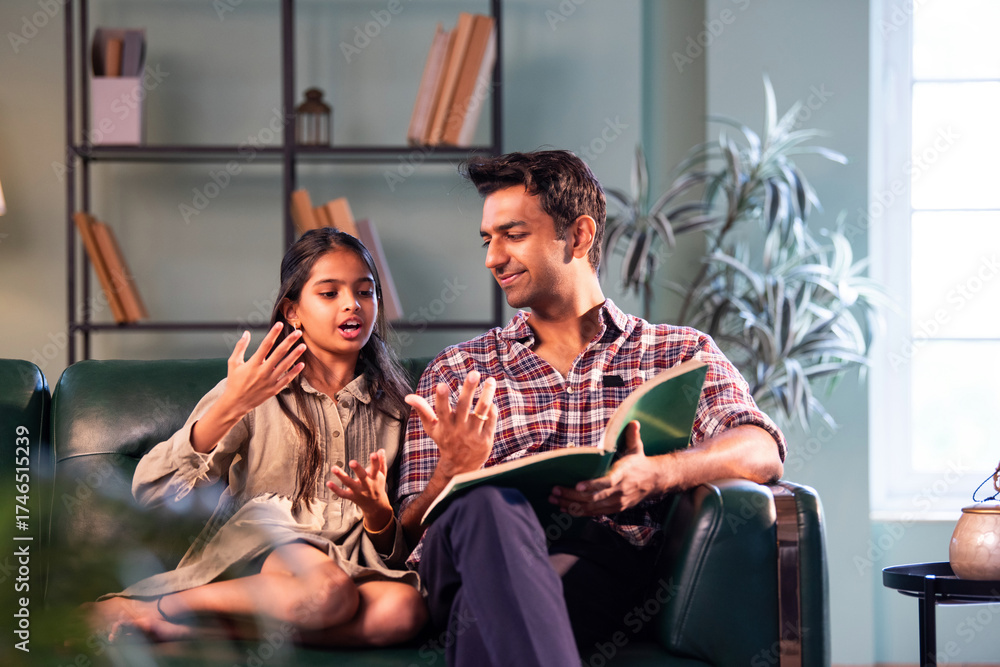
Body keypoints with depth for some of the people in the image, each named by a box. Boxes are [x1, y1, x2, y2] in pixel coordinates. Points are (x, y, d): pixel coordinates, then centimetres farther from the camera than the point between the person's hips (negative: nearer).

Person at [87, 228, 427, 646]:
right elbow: (150, 490, -7)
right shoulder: (253, 388, 4)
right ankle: (162, 606, -14)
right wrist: (228, 408, -19)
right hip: (252, 547, -4)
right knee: (328, 592, -37)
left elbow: (394, 549, 13)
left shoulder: (391, 404, 12)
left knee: (405, 607, -32)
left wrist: (377, 513, -11)